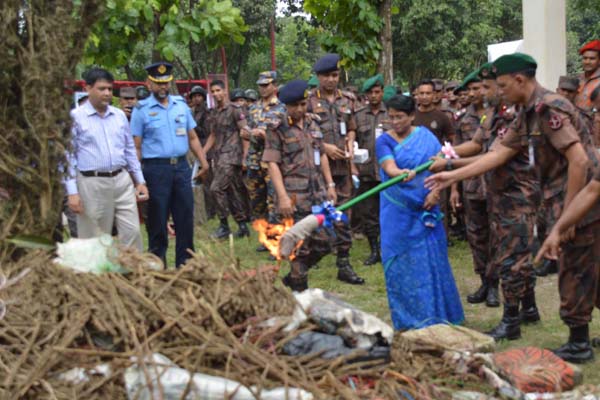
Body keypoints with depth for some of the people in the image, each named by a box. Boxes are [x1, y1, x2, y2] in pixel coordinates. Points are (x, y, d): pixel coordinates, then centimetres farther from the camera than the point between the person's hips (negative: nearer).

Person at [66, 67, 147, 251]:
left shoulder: (120, 116, 11)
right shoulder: (75, 117, -3)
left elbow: (130, 150, 18)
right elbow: (68, 156, -4)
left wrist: (140, 181, 14)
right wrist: (72, 192, -10)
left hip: (122, 181, 4)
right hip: (92, 184, -4)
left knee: (132, 232, 1)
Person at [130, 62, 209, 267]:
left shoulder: (181, 104, 12)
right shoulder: (141, 110, -1)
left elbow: (192, 137, 15)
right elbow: (136, 146, -4)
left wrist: (203, 161, 5)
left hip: (181, 166, 4)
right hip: (156, 168, -4)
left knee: (185, 218, 6)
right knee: (157, 221, 2)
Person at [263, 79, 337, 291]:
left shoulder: (313, 125, 13)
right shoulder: (277, 129, -4)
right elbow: (272, 163, -9)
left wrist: (330, 185, 14)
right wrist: (282, 196, -17)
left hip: (318, 195, 6)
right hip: (294, 198, -6)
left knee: (322, 243, 8)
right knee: (300, 247, -1)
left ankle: (293, 277, 26)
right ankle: (300, 289, 12)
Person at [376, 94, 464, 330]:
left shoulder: (426, 137, 2)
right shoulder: (384, 141, -2)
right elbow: (389, 167, -19)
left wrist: (435, 192, -15)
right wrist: (401, 173, -41)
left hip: (425, 209, 1)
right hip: (398, 213, -1)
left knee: (430, 258, 4)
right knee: (401, 261, 3)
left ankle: (435, 314, 16)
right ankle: (406, 317, 13)